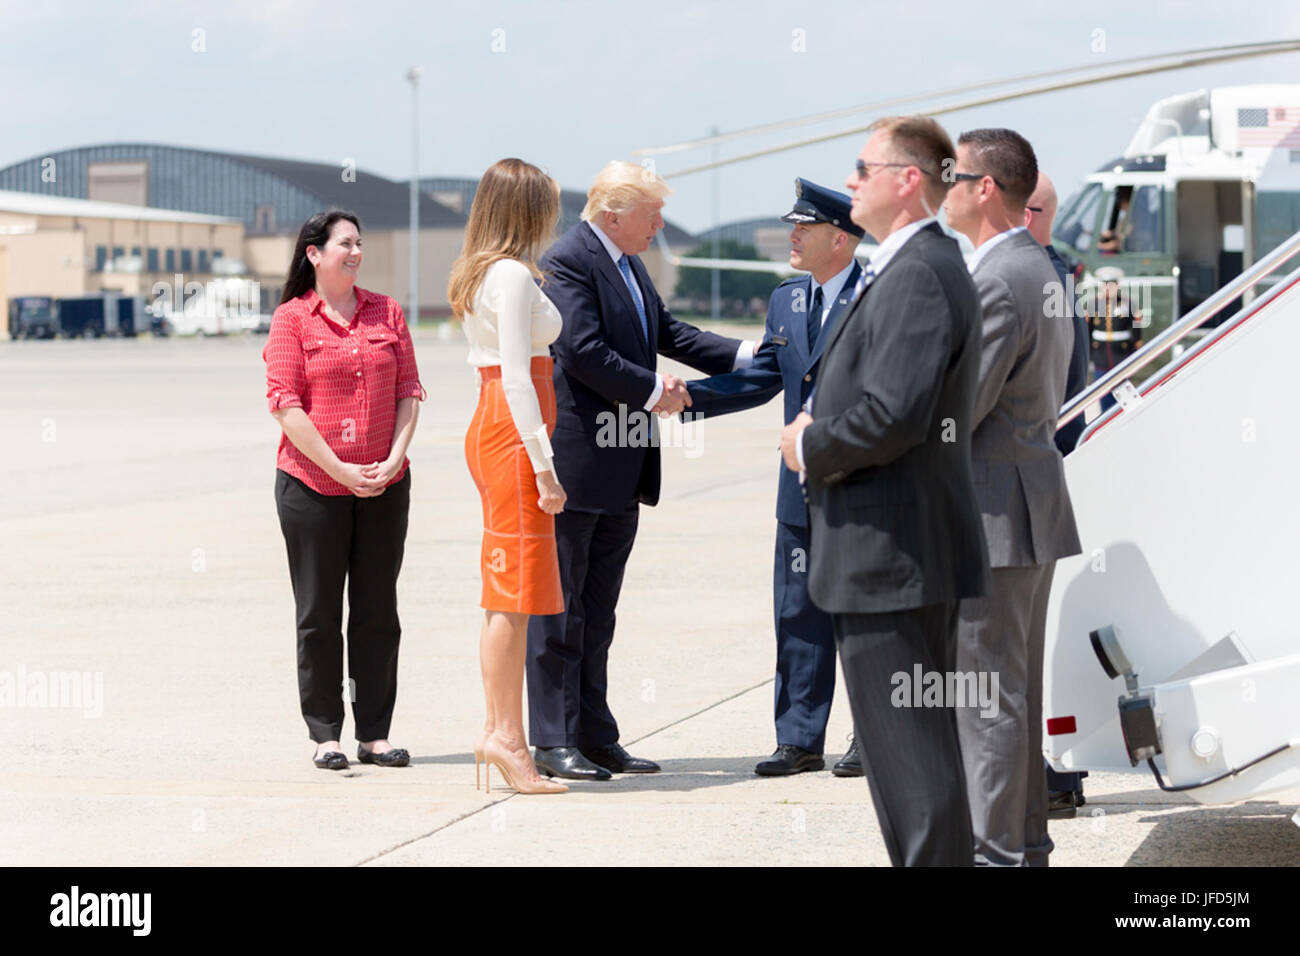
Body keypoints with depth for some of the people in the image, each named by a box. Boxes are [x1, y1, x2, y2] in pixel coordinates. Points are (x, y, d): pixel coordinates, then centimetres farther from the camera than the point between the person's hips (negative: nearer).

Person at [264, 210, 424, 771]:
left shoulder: (386, 313, 9)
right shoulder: (291, 319, -2)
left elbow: (409, 392, 8)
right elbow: (285, 403, -8)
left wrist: (393, 460, -6)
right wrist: (340, 470, -13)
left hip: (384, 487, 3)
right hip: (312, 486, -3)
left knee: (377, 612, 6)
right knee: (319, 614, 2)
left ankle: (374, 734, 11)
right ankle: (324, 734, 8)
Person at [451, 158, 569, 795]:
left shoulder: (476, 275, 17)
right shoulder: (513, 274, -12)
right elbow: (516, 377, -18)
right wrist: (543, 463, -20)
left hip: (490, 428, 10)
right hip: (514, 431, -10)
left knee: (503, 593, 12)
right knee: (516, 590, -9)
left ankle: (497, 729, 16)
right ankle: (506, 736, -8)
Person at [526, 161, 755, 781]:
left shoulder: (628, 265, 15)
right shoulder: (567, 262, -14)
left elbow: (666, 333, 20)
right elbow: (584, 352, -21)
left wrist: (743, 355, 12)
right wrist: (652, 392, -16)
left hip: (620, 471, 10)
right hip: (575, 462, -10)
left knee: (597, 609, 13)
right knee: (560, 607, -3)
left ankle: (595, 737, 19)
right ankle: (554, 742, 1)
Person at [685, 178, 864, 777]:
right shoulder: (786, 300, 13)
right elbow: (763, 377, 14)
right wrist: (690, 396, 3)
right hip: (802, 488, 7)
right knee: (799, 614, 9)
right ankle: (799, 740, 15)